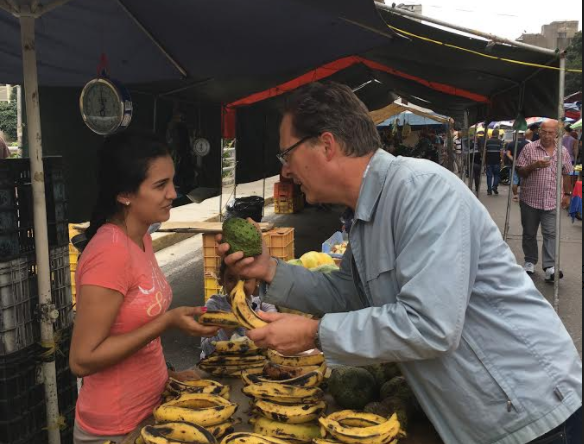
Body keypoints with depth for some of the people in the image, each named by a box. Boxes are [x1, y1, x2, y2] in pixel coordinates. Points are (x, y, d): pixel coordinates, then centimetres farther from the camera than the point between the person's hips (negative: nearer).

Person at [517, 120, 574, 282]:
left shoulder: (563, 152, 5)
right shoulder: (529, 149, -2)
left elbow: (567, 174, 14)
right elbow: (520, 172, -3)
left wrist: (567, 194, 11)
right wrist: (534, 165, -20)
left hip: (552, 201, 0)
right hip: (530, 199, 0)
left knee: (550, 234, -4)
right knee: (529, 233, 10)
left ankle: (550, 267, -2)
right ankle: (530, 262, 25)